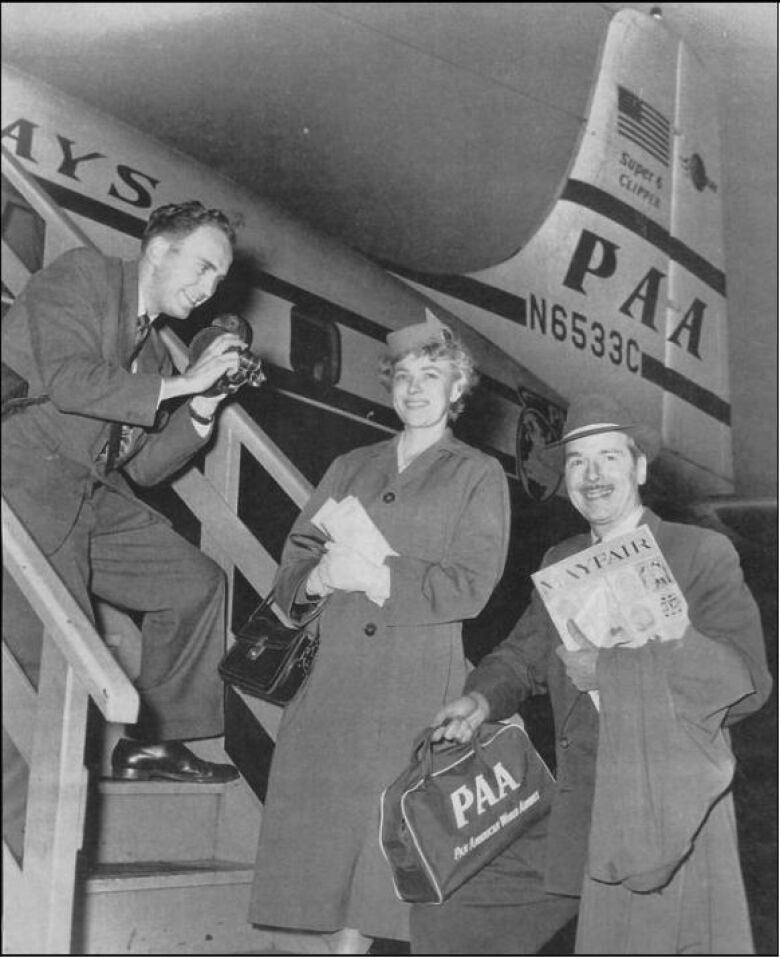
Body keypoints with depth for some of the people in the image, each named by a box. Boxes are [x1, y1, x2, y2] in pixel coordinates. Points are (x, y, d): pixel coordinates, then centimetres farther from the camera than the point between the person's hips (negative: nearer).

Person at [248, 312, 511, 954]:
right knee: (323, 812, 0)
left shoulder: (478, 475, 8)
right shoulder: (350, 468, 20)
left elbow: (469, 587, -3)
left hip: (417, 683, -4)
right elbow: (294, 561, 15)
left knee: (389, 823, -8)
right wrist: (319, 575, -8)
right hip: (334, 673, 4)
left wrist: (380, 577, -12)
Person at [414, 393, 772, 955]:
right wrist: (482, 700, -7)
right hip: (573, 821, 6)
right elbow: (525, 655, 16)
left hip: (667, 823, -5)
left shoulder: (702, 555, -5)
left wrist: (612, 668, -19)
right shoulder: (561, 562, 13)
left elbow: (746, 679, -13)